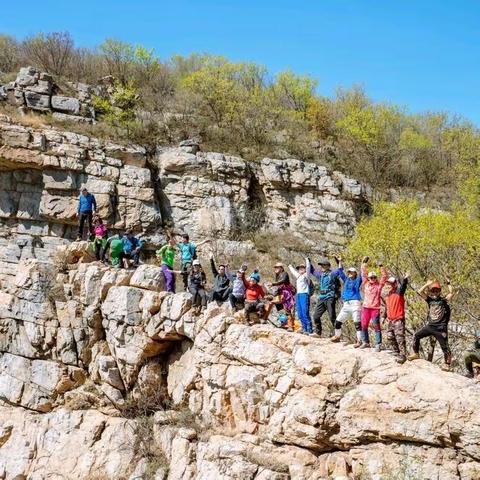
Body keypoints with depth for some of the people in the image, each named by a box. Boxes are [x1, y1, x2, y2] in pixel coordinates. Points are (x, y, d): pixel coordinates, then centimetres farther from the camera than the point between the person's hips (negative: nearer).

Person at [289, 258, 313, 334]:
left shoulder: (306, 276, 2)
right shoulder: (298, 276, 22)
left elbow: (308, 268, -13)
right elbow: (293, 271, 41)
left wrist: (307, 260, -8)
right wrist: (290, 267, 55)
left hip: (304, 295, -8)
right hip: (298, 295, 8)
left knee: (305, 313, -13)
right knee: (300, 314, 5)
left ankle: (309, 330, -13)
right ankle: (304, 328, 10)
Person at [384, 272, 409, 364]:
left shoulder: (399, 292, -10)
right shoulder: (387, 295, 12)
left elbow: (403, 287, -31)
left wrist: (405, 279, -48)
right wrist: (385, 316, 26)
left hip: (399, 319, -8)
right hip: (390, 320, 8)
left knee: (400, 337, -13)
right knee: (390, 336, 16)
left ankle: (403, 355, -11)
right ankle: (397, 352, 32)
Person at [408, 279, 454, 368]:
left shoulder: (443, 300, 1)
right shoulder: (430, 300, 9)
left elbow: (451, 293, -10)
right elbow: (420, 292, 1)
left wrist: (448, 283, -3)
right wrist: (427, 284, 2)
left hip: (441, 328, -4)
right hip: (430, 326, 4)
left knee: (445, 347, -2)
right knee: (416, 335, -4)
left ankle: (447, 365, 5)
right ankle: (416, 354, 11)